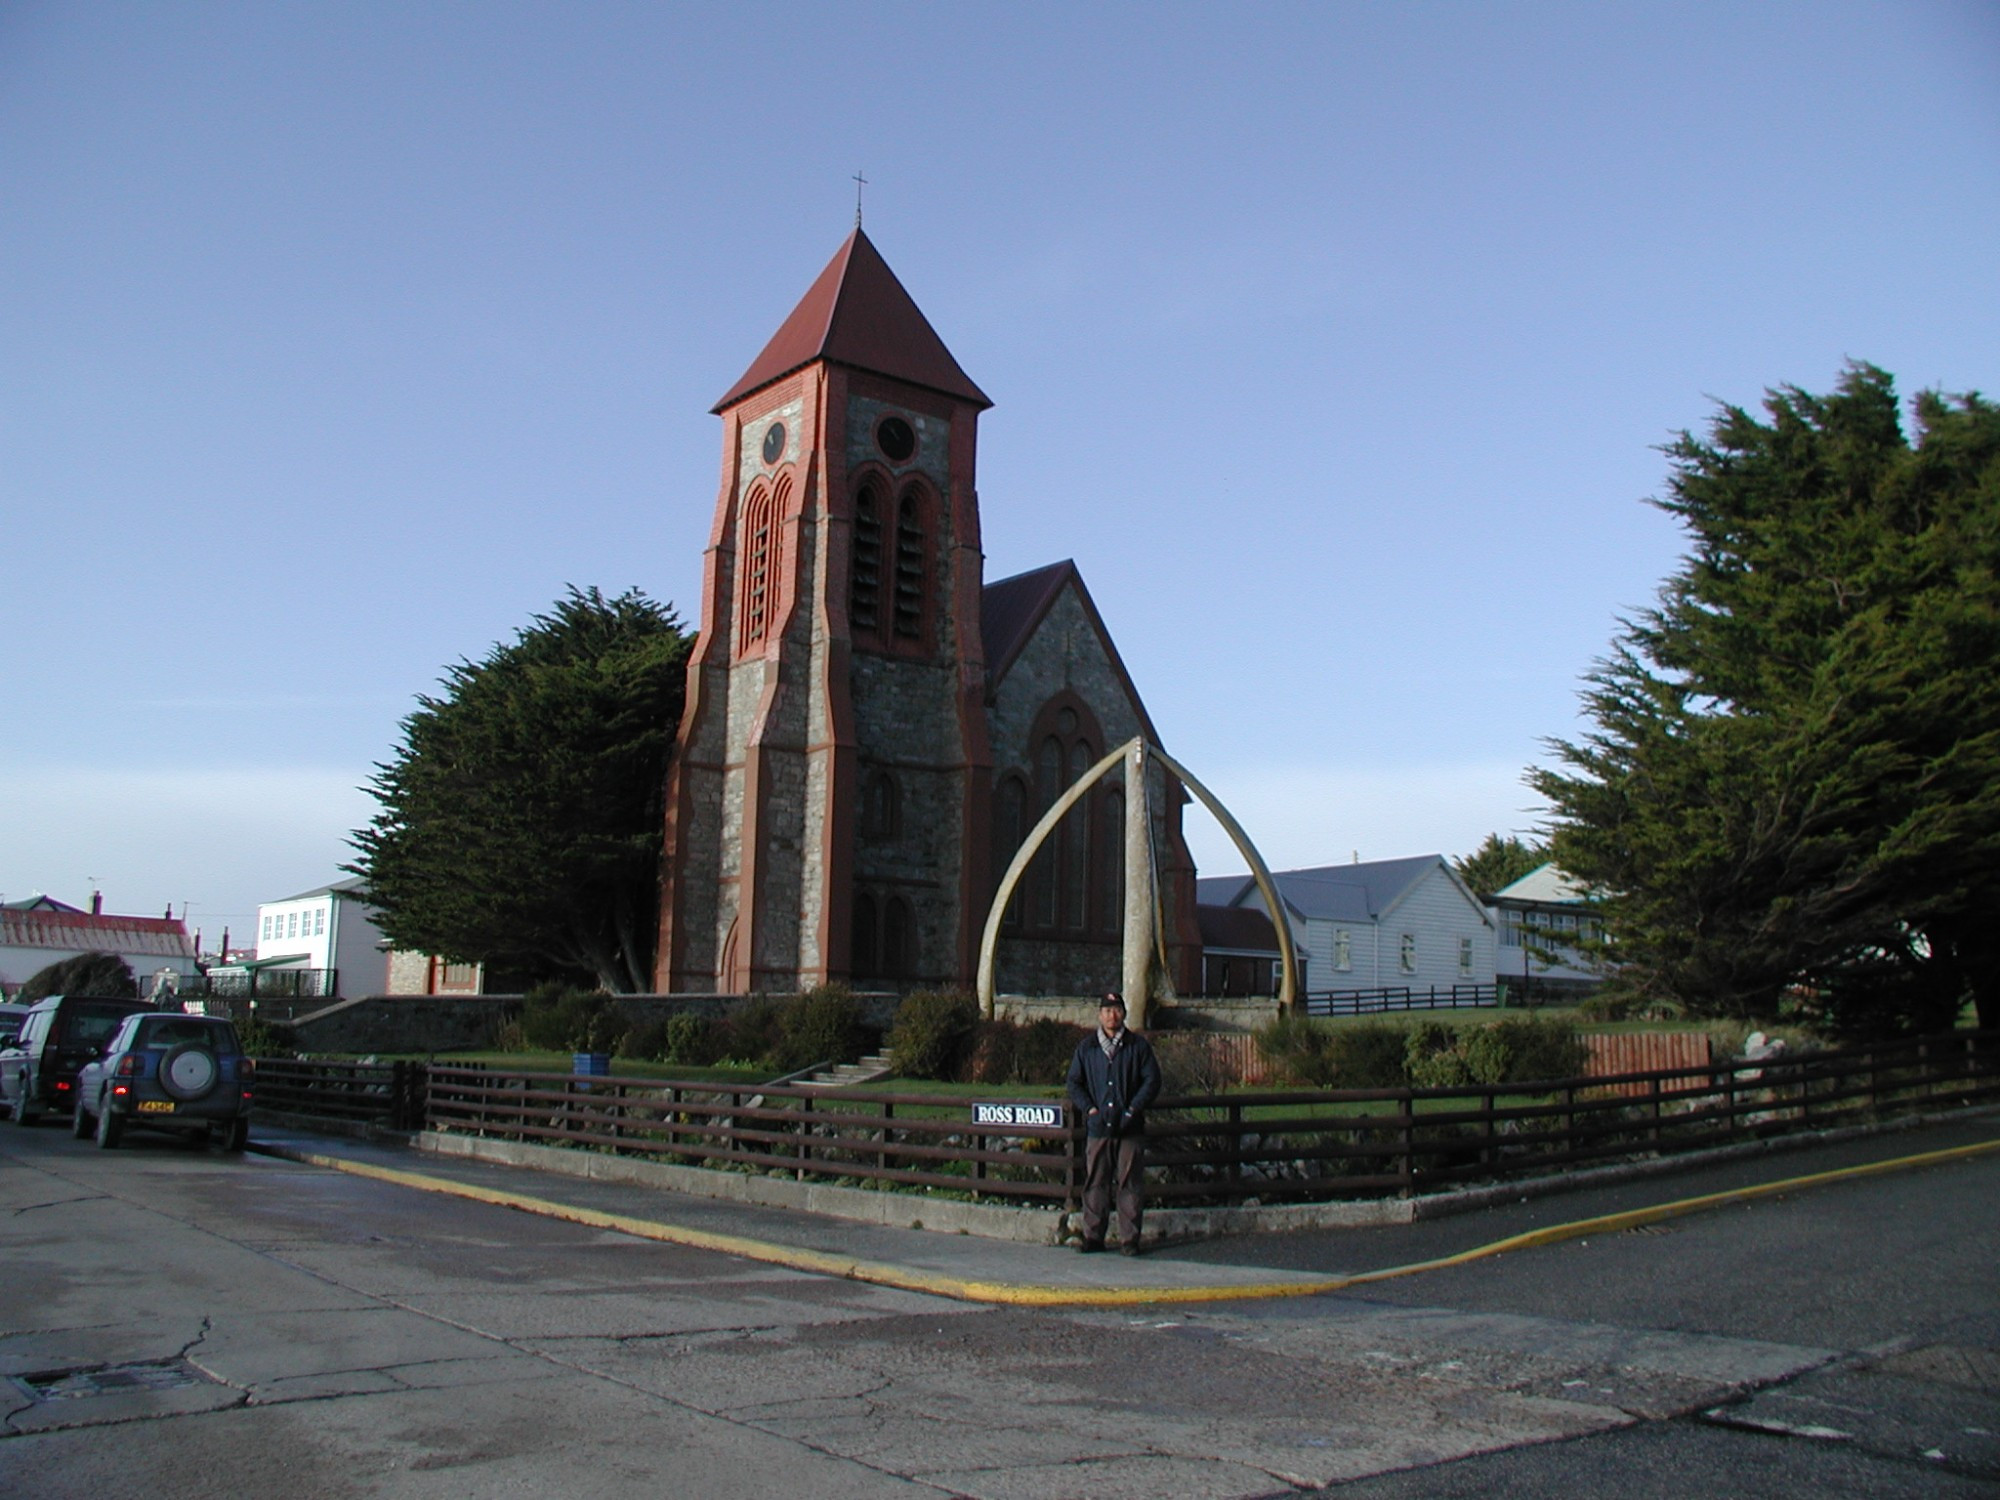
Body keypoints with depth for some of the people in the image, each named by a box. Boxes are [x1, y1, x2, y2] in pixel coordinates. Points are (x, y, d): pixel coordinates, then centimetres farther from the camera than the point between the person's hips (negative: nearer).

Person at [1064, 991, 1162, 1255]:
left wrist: (1133, 1109, -6)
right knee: (1095, 1184, 3)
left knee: (1130, 1184, 0)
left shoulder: (1138, 1046, 5)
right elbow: (1074, 1083, 12)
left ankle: (1129, 1239, 8)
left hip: (1130, 1128, -1)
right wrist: (1089, 1109, -2)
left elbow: (1152, 1080, 3)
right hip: (1097, 1127, 1)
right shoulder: (1086, 1048, 10)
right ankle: (1093, 1236, 12)